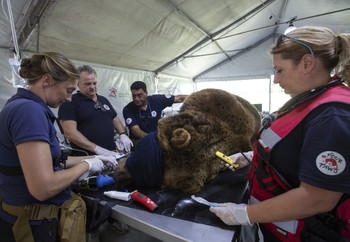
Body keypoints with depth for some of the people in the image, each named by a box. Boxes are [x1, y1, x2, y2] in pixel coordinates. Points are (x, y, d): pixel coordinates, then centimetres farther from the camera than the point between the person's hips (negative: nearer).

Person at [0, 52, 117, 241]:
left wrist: (92, 158, 9)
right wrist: (87, 165, -15)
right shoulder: (29, 109, -25)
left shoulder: (20, 105, 6)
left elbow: (46, 161, 11)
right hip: (33, 225, -9)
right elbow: (43, 188, -31)